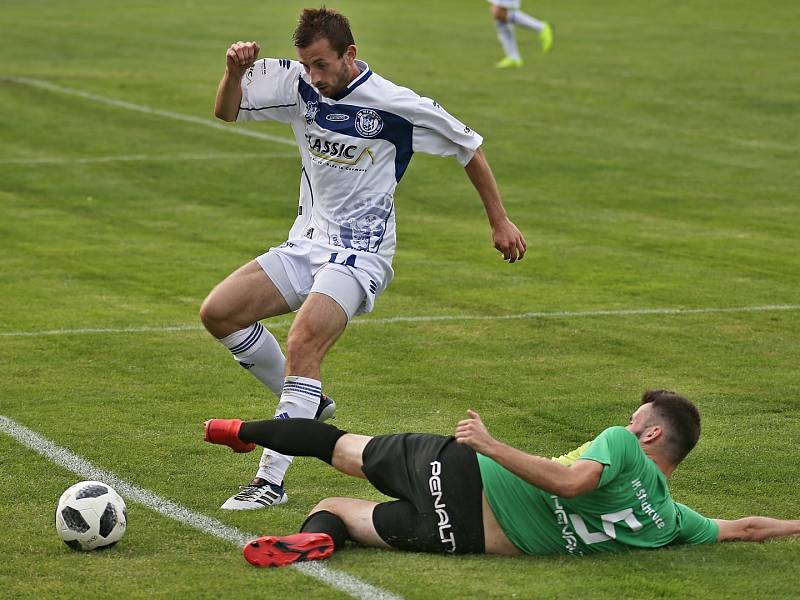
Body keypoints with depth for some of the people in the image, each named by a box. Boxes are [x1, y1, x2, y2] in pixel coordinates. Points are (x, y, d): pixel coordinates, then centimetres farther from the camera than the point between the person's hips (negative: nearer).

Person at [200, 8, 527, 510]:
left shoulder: (396, 105, -13)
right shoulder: (297, 83, -1)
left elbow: (469, 147, 0)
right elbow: (228, 111, 5)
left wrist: (500, 221, 5)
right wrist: (236, 72, -17)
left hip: (359, 256, -7)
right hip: (305, 246, 7)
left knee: (302, 346, -27)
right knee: (218, 312, -6)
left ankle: (272, 481, -27)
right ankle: (306, 402, 11)